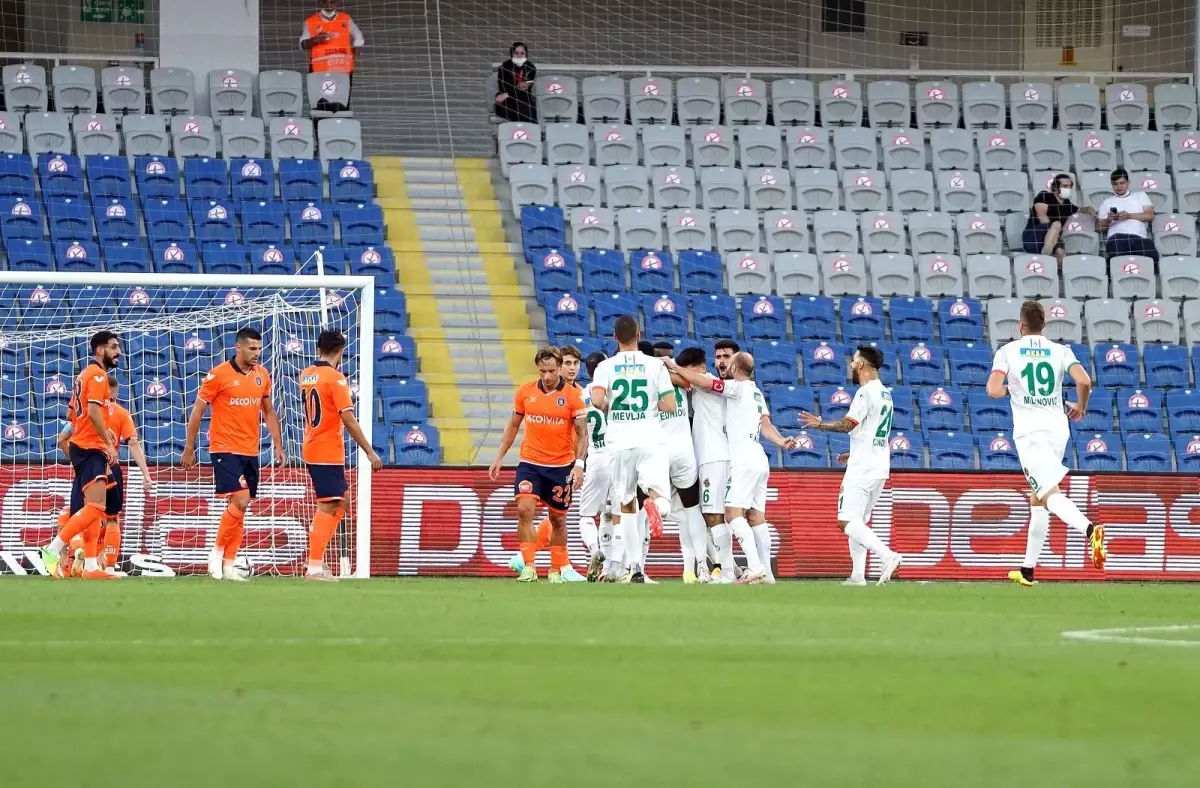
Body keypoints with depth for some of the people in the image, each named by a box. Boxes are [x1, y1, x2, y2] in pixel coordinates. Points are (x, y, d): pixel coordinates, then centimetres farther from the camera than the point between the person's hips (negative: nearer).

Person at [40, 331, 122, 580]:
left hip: (81, 445, 11)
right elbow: (93, 411, -21)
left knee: (94, 508, 8)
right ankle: (53, 550, -21)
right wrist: (109, 442, -18)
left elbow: (73, 414, 24)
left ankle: (91, 566, 6)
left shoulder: (85, 375, 20)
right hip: (91, 448, -11)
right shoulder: (98, 375, -10)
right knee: (96, 506, -18)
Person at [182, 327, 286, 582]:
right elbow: (197, 411, -4)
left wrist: (278, 446, 13)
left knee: (239, 508, 6)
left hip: (250, 452, 6)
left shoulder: (262, 375, 7)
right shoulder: (219, 375, -9)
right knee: (240, 500, -19)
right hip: (225, 449, -6)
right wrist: (189, 449, -3)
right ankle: (217, 552, -3)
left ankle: (228, 566, 12)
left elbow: (268, 412, 19)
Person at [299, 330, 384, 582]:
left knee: (339, 503, 16)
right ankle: (315, 568, -9)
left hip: (312, 449, 8)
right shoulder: (335, 378, -14)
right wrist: (370, 452, -15)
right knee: (328, 508, -6)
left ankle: (316, 560, 12)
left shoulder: (306, 376, 9)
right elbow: (349, 420, -18)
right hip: (329, 453, -8)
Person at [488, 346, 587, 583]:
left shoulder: (572, 396, -6)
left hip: (561, 465, -1)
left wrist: (579, 464, -17)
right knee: (524, 510, -18)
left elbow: (582, 433, -5)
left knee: (558, 519, 9)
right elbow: (513, 425, 13)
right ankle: (529, 568, -15)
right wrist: (499, 457, 10)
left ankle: (556, 570, 24)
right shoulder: (525, 392, 1)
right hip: (530, 463, 1)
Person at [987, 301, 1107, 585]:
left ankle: (1089, 528, -48)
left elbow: (993, 390, -10)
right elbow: (1084, 381, -7)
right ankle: (1028, 569, 22)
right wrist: (1080, 407, 13)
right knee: (1037, 499, 19)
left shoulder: (1008, 351, 2)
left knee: (1050, 495, -19)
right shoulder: (1060, 351, 8)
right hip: (1058, 428, 5)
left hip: (1029, 431, -5)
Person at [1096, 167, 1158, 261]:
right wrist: (1108, 220, -2)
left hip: (1139, 237, 0)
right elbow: (1099, 227, 21)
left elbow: (1150, 216, 10)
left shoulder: (1140, 196, 25)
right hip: (1117, 237, 0)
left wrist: (1129, 215, -3)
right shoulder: (1107, 202, 26)